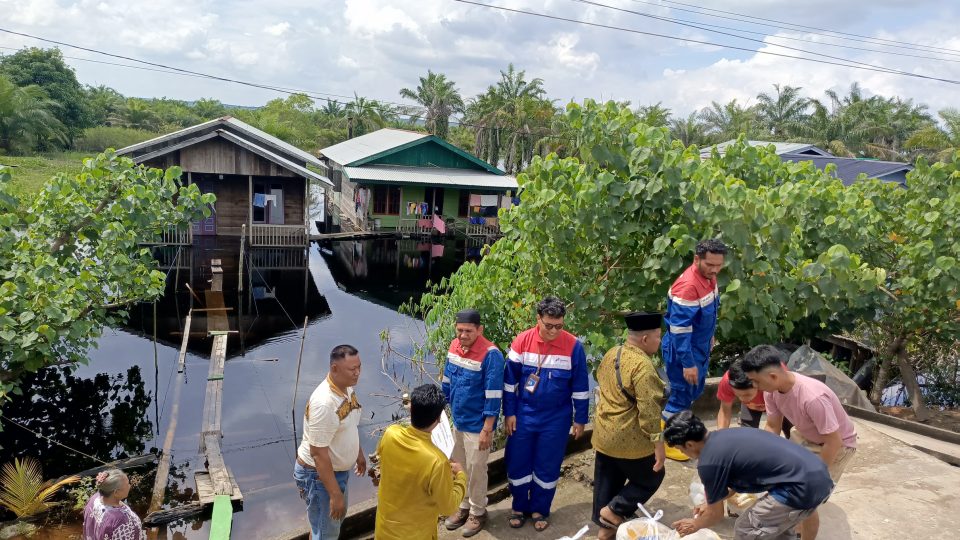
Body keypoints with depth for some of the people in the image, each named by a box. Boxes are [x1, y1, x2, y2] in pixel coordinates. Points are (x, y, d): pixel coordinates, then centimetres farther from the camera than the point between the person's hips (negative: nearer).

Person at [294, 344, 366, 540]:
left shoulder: (347, 388, -5)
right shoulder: (324, 403, -33)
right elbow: (318, 453, -30)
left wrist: (359, 452, 24)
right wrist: (335, 494, -26)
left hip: (338, 468, 9)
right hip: (318, 474, -9)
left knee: (337, 517, 28)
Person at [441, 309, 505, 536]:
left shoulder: (491, 355, -24)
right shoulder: (454, 346, -3)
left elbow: (493, 396, -22)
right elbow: (447, 382, 10)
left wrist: (487, 430, -20)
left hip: (477, 425, -6)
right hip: (457, 421, 7)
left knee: (476, 471, 10)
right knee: (459, 468, 20)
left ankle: (478, 513, 30)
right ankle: (463, 507, 40)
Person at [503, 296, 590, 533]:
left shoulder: (573, 346, -13)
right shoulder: (522, 341, -11)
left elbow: (580, 386, -4)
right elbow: (510, 380, -3)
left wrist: (580, 419, 0)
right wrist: (509, 413, -3)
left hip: (556, 419, -1)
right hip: (524, 415, 1)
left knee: (547, 467, 10)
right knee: (517, 463, 9)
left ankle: (540, 510, 30)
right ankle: (519, 507, 30)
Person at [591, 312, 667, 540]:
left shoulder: (610, 354, 3)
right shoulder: (642, 365, -23)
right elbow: (649, 409, -26)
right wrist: (658, 442, -21)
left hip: (603, 434, 8)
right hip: (630, 439, -8)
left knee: (607, 482, 19)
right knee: (651, 477, 15)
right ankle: (614, 511, 10)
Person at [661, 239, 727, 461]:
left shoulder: (709, 277, -2)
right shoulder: (687, 286, -31)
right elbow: (679, 330, -29)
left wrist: (710, 336, 24)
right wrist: (688, 363, -26)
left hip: (700, 347, 9)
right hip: (683, 350, -9)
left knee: (695, 391, 22)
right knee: (681, 395, 4)